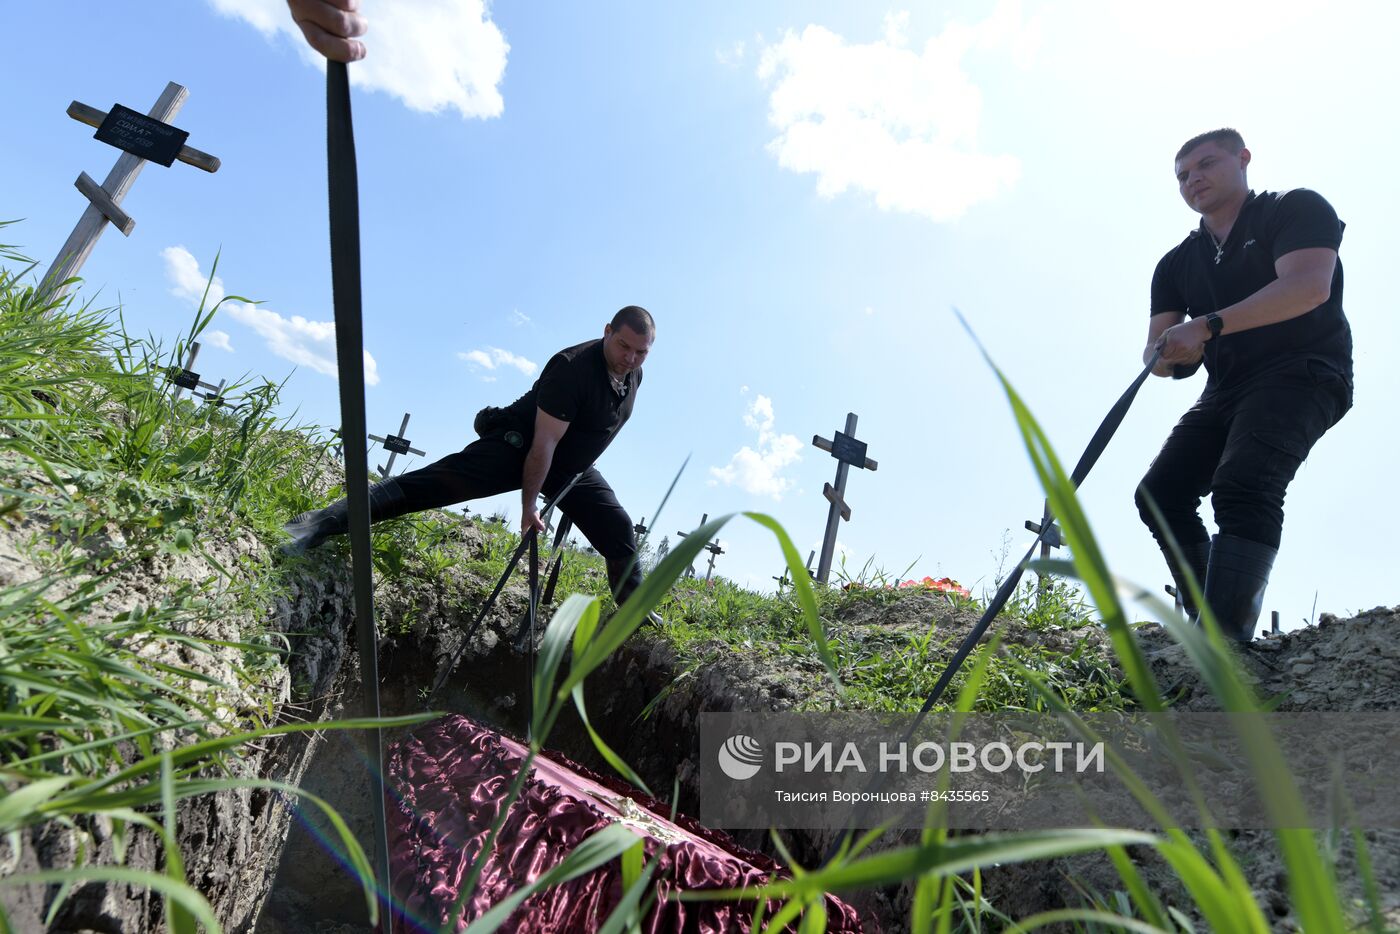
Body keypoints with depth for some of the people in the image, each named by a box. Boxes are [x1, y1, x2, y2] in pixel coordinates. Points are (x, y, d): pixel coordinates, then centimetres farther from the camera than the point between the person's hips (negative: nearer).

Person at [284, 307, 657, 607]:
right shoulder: (572, 367, -27)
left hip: (572, 465, 7)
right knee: (437, 483, -24)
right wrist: (529, 504, -25)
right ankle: (323, 522, -29)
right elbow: (544, 442, -27)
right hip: (518, 444, -7)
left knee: (620, 532, 2)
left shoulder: (633, 374, -2)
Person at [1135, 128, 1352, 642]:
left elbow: (1309, 285, -18)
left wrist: (1207, 327, -26)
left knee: (1242, 485, -29)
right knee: (1159, 493, -8)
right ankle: (1209, 622, -3)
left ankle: (1227, 641, -33)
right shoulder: (1177, 264, 16)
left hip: (1301, 374, -6)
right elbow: (1156, 348, 7)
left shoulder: (1296, 209, 1)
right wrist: (1171, 354, -17)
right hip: (1225, 391, 7)